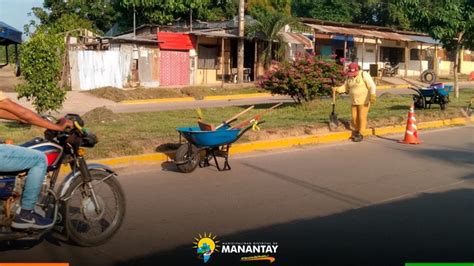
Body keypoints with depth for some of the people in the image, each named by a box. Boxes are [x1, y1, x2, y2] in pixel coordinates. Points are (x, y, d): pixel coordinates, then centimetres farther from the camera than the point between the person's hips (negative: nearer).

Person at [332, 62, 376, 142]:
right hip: (355, 101, 7)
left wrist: (372, 95, -32)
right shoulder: (349, 77, 5)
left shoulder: (364, 75, -15)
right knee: (354, 118, 8)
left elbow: (372, 86, -20)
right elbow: (345, 87, 11)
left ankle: (360, 135, 3)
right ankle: (356, 132, 23)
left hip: (364, 100, -7)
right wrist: (337, 89, -6)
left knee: (362, 117, -4)